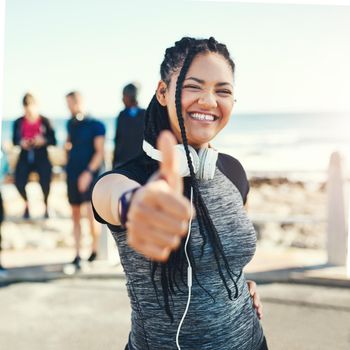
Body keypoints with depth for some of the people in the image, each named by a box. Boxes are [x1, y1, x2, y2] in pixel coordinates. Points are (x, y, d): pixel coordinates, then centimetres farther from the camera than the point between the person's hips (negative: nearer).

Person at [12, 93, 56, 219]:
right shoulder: (18, 122, 4)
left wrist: (44, 140, -20)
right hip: (25, 157, 2)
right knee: (19, 182, -20)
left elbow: (53, 140, 0)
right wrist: (21, 143, -12)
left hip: (41, 157, -2)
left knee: (45, 181, -27)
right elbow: (14, 140, 10)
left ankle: (46, 205, 4)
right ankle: (27, 204, 15)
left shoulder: (44, 121, -1)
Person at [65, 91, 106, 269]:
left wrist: (89, 172, -17)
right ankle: (77, 254, 15)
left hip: (89, 173, -6)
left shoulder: (96, 125, -5)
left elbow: (100, 152, -9)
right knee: (75, 214, 8)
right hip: (72, 173, 6)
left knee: (91, 211, -16)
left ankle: (95, 250, 2)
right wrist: (67, 145, 4)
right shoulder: (71, 124, 12)